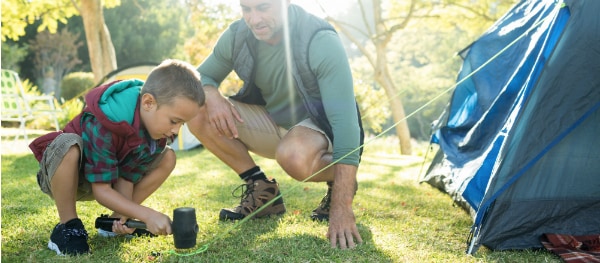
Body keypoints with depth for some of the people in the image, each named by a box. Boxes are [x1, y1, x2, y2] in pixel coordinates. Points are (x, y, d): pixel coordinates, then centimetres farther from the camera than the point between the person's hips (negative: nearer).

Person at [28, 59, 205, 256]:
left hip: (108, 179, 6)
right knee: (68, 144, -40)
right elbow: (101, 190, -33)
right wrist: (147, 215, -40)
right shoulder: (102, 127, -38)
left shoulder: (157, 127, -17)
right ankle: (68, 225, -19)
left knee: (167, 158, -9)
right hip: (63, 174, -6)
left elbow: (128, 176, -13)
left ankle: (114, 221, 0)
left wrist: (123, 216, -26)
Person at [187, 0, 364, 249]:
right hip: (271, 123, 5)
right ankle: (262, 190, -2)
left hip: (320, 126, -5)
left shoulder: (321, 41, -28)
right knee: (198, 112, -15)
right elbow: (200, 77, 3)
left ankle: (339, 183, -4)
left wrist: (342, 208, -39)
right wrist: (211, 96, -26)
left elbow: (345, 121, -34)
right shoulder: (237, 36, -12)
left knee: (294, 156, -40)